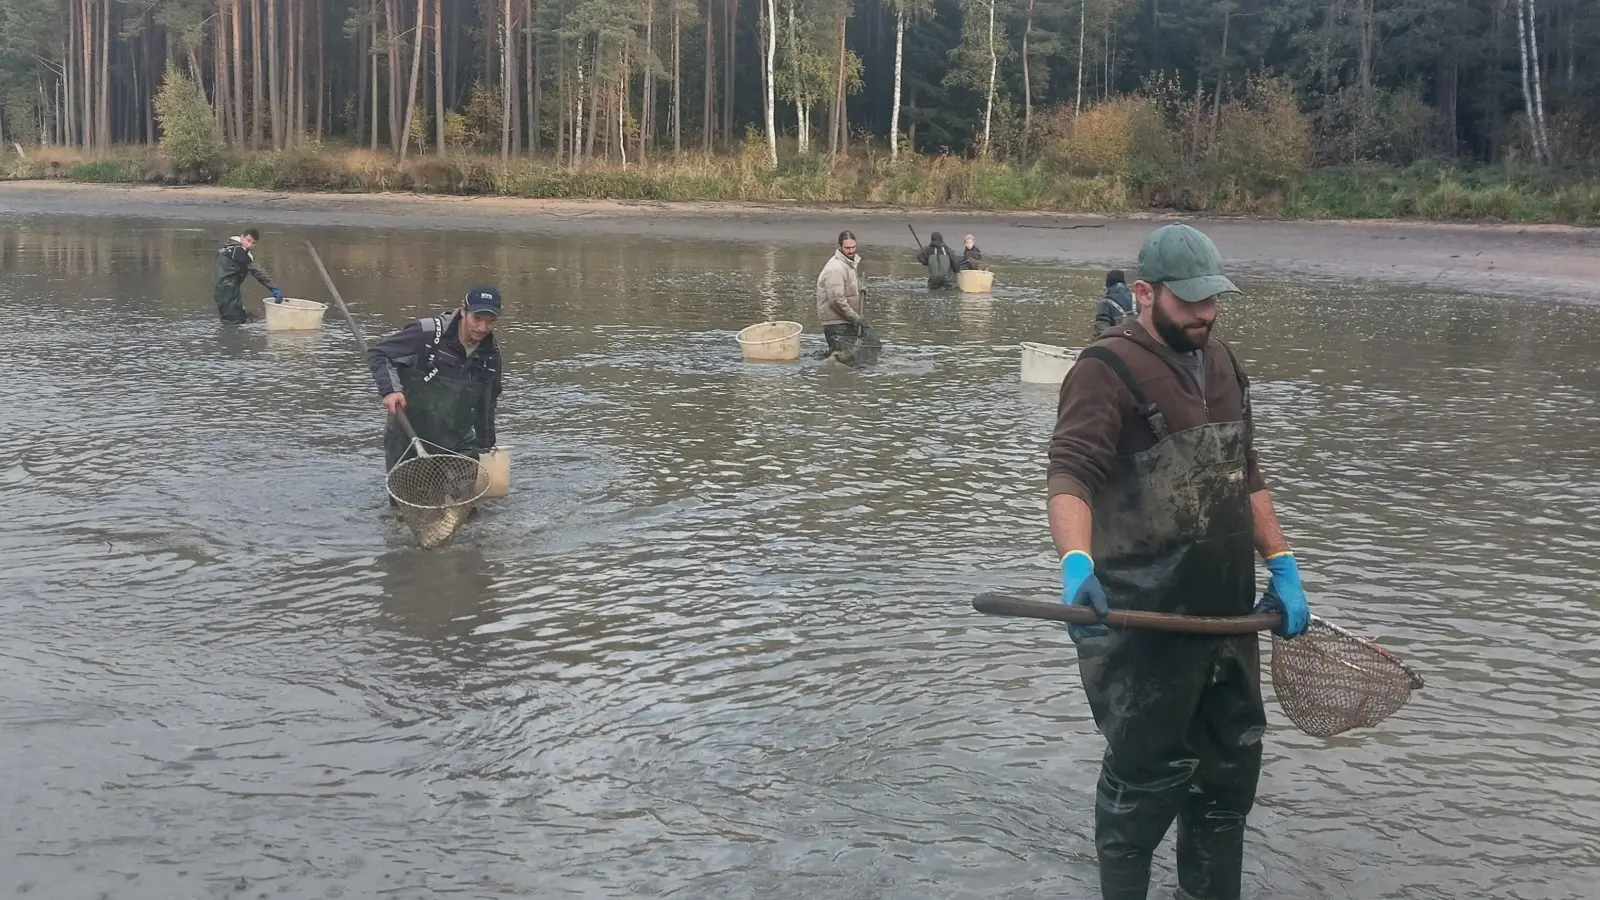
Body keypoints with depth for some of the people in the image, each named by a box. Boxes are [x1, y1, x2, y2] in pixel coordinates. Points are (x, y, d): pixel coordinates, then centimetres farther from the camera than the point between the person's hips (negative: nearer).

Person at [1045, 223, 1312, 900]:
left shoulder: (1220, 363, 13)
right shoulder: (1106, 370, -14)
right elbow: (1070, 474, -28)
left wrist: (1283, 568, 15)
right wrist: (1077, 561, -45)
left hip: (1228, 609, 8)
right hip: (1146, 616, -8)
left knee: (1232, 762, 18)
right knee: (1147, 775, 1)